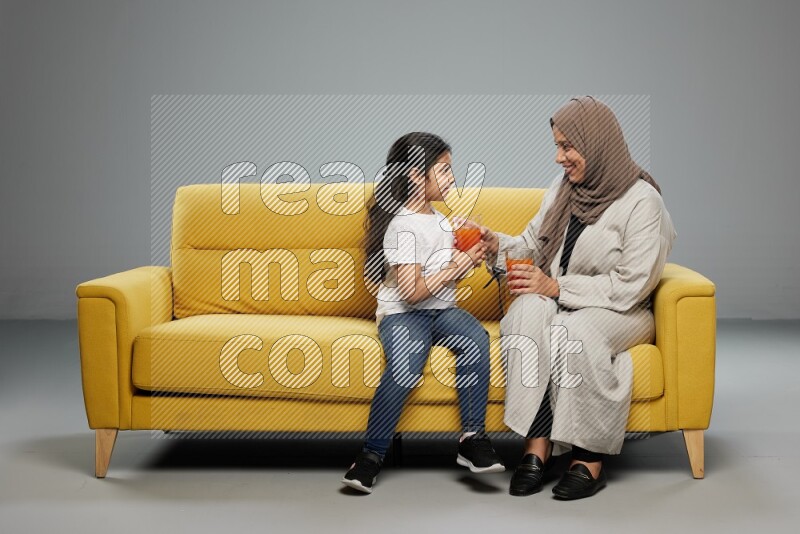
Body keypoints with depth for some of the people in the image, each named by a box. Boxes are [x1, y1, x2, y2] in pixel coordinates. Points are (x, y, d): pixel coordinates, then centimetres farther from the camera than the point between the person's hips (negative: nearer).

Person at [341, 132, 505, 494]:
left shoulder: (439, 220, 18)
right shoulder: (403, 227, -10)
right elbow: (412, 291, -16)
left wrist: (468, 259, 8)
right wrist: (455, 268, -11)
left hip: (442, 311, 7)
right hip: (402, 313, -7)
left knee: (476, 339, -26)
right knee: (406, 367, -36)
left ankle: (473, 438, -23)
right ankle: (372, 454, -22)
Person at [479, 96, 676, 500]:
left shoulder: (641, 201, -11)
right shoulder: (563, 188, 9)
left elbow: (629, 287, -16)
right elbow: (532, 246, 12)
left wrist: (557, 286, -19)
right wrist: (495, 244, -9)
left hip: (621, 313, -5)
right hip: (560, 302, 5)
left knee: (574, 329, -37)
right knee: (528, 309, -30)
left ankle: (590, 459, -26)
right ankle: (537, 447, -33)